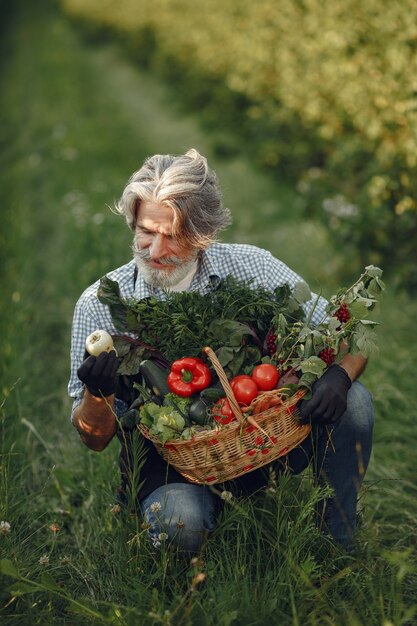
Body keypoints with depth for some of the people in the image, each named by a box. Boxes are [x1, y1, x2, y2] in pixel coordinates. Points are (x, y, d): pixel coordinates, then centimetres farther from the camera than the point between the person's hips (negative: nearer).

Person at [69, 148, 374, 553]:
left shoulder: (251, 268, -7)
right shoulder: (100, 305, -10)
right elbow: (95, 439, -6)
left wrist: (338, 375, -27)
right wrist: (98, 393, -29)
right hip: (167, 465, -2)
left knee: (352, 401, -19)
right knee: (179, 518, -36)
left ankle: (340, 547, 0)